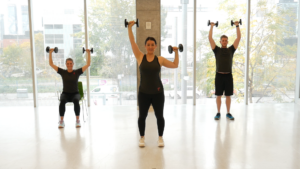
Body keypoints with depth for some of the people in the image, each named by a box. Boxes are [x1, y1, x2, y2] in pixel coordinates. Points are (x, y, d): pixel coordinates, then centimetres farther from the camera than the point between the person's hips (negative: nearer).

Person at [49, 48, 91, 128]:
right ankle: (61, 121, -23)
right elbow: (51, 64, 3)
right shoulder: (62, 72, 3)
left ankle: (77, 120, -24)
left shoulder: (77, 72, 0)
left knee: (76, 101, -36)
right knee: (62, 101, -35)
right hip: (65, 93, 1)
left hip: (75, 93, -1)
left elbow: (88, 64, -5)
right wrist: (50, 53, -2)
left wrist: (89, 53, -8)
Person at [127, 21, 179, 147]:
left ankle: (160, 138, 28)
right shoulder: (140, 57, 0)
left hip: (157, 92, 0)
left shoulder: (160, 59, 2)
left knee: (159, 116, 9)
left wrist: (176, 52, 3)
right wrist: (129, 28, -1)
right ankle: (142, 138, 29)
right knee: (142, 116, 9)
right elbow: (132, 42, -2)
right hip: (143, 93, 0)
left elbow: (175, 65, 8)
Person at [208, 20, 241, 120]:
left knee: (228, 96, 7)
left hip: (228, 75, 1)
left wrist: (237, 26, 7)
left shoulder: (231, 49, 10)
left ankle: (228, 113, 16)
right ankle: (218, 113, 14)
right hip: (219, 75, -1)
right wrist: (212, 26, 4)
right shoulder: (217, 50, 6)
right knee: (218, 95, 4)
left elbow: (238, 38, 7)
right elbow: (210, 38, 1)